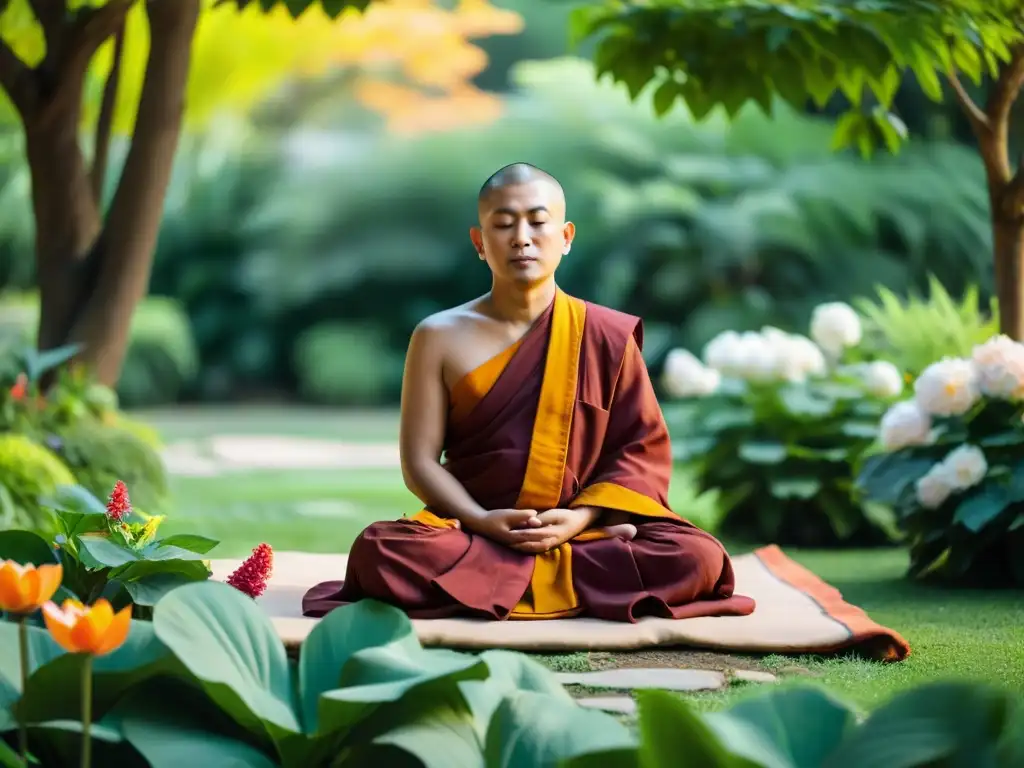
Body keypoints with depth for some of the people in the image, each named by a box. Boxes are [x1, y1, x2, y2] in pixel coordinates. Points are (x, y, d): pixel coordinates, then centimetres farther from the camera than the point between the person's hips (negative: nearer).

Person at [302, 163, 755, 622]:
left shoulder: (608, 335, 6)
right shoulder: (440, 337, 5)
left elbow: (643, 448, 4)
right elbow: (419, 460, 1)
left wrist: (581, 518, -13)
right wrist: (482, 522, -16)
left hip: (579, 532, 1)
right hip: (476, 534, -1)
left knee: (696, 557, -28)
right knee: (382, 551, -33)